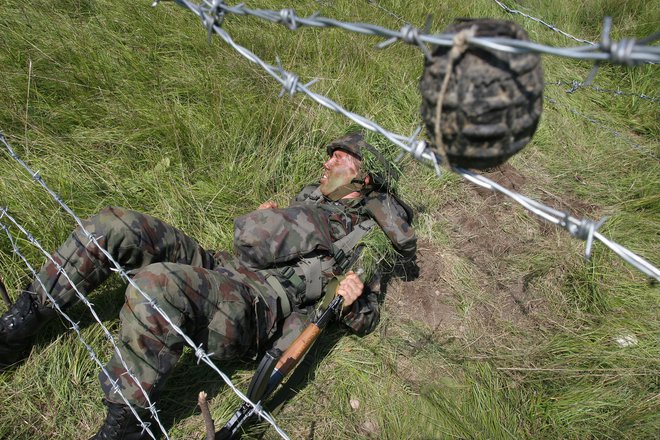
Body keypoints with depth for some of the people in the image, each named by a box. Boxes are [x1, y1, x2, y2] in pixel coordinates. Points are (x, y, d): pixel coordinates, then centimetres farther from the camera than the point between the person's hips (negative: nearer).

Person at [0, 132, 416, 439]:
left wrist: (353, 301, -15)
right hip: (222, 265, 8)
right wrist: (263, 218, 15)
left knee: (156, 284, -37)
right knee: (113, 225, -8)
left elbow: (365, 320, 7)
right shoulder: (310, 197, 28)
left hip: (259, 307, -8)